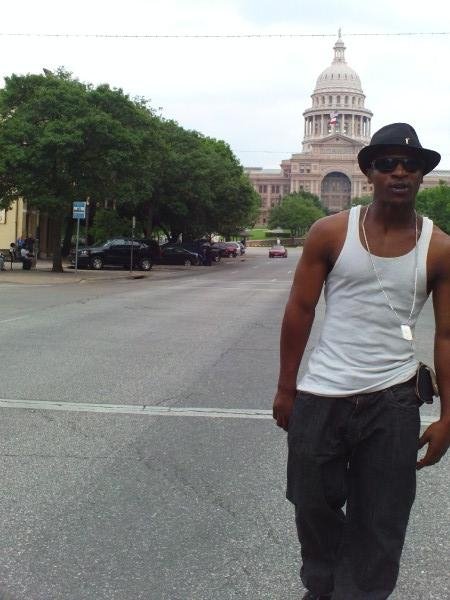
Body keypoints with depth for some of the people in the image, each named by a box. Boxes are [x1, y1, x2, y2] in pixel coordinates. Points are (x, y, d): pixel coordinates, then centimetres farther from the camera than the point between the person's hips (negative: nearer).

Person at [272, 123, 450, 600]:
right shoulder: (331, 233, -4)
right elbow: (299, 311, 0)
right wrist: (286, 388, 0)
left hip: (393, 401, 0)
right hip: (322, 395, 0)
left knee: (379, 522, 8)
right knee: (314, 504, 15)